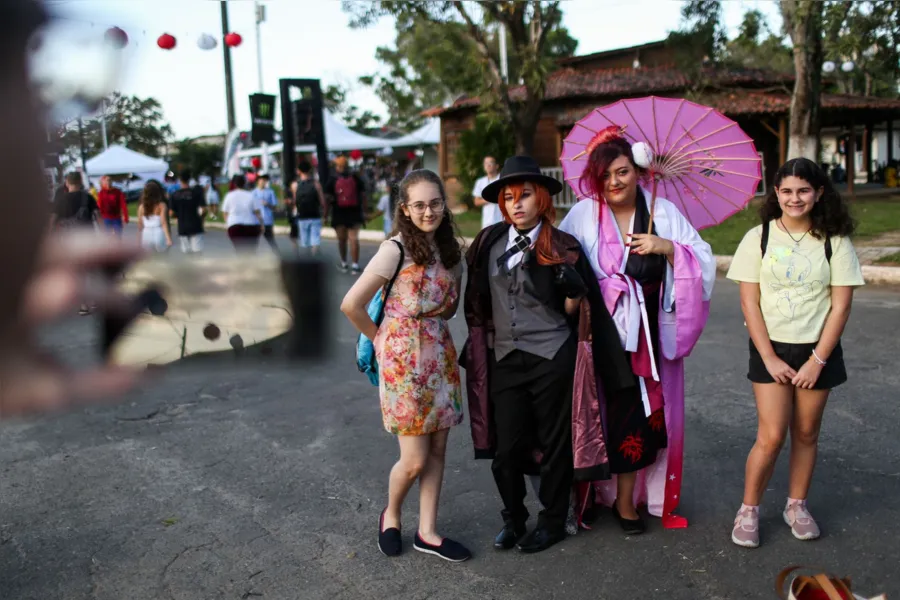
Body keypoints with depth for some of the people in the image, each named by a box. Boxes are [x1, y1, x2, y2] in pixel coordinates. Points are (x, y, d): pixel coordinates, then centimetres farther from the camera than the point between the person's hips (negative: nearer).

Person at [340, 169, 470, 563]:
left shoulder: (450, 249, 7)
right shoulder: (396, 250, -13)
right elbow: (351, 305, -15)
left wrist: (432, 326, 6)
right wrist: (380, 338, -3)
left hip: (441, 353, 6)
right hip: (403, 358, -6)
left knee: (437, 449, 10)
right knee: (415, 459, 0)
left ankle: (427, 532, 24)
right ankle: (391, 513, 29)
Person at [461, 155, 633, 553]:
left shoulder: (563, 248, -2)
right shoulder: (489, 242, 5)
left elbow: (572, 311, 0)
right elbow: (477, 301, 18)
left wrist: (573, 290, -18)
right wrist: (476, 346, 18)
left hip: (552, 359, -3)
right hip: (504, 359, 3)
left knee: (554, 445, 8)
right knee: (506, 448, 6)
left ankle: (552, 522, 28)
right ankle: (512, 519, 29)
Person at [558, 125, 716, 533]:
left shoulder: (663, 212, 5)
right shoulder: (583, 214, 0)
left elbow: (704, 261, 1)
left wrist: (667, 247, -14)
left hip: (648, 335, 2)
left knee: (641, 414, 6)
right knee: (597, 412, 3)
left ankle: (626, 499, 23)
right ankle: (589, 493, 23)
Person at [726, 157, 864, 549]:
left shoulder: (834, 241, -2)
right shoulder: (758, 238, -4)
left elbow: (841, 305, -4)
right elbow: (749, 302, -5)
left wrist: (817, 360, -9)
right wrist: (769, 357, -10)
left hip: (817, 351, 1)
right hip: (771, 349, -1)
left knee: (806, 433, 9)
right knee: (771, 436, -6)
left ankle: (797, 506, 29)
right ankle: (748, 510, 12)